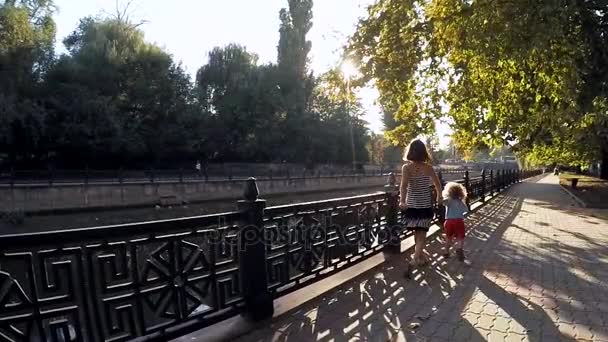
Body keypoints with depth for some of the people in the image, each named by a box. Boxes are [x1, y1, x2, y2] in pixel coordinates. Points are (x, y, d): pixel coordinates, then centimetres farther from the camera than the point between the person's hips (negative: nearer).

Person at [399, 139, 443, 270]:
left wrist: (402, 201, -36)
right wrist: (439, 197, 22)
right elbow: (438, 185, 6)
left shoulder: (406, 167, -10)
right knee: (422, 233, 5)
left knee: (417, 232, 18)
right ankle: (416, 258, -8)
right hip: (425, 205, 0)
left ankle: (420, 256, 34)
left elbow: (404, 185, -26)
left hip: (412, 205, 0)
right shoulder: (428, 167, -4)